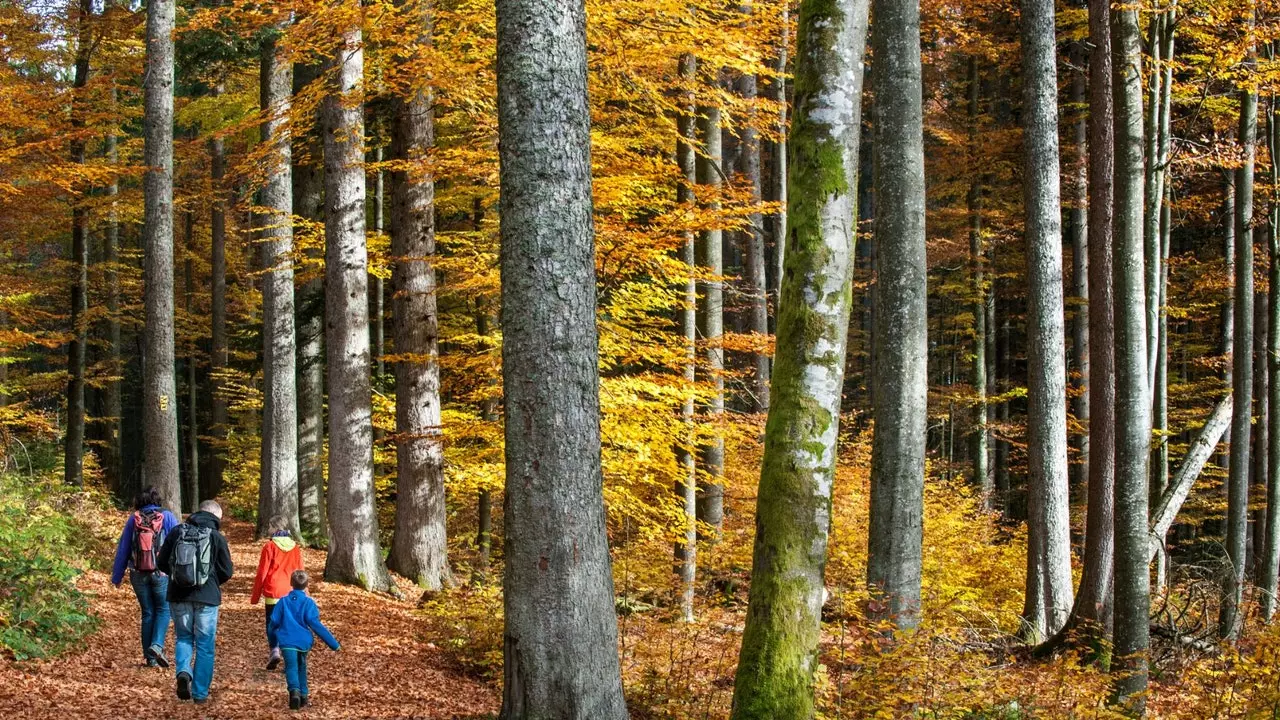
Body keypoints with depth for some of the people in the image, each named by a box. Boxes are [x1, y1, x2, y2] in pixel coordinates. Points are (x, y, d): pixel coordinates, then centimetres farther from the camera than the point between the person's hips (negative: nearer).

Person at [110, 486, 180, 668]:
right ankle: (157, 645, -10)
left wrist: (117, 576, 15)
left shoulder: (133, 519, 2)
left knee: (147, 613, 12)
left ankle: (150, 658, 13)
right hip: (161, 573, -2)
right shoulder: (167, 517, -4)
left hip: (138, 575, 2)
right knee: (163, 609, 13)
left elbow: (122, 549, 6)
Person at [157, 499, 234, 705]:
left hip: (179, 596, 2)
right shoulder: (217, 537, -7)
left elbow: (162, 562, 3)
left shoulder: (177, 532, 0)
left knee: (183, 637, 19)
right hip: (207, 598, -2)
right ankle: (200, 693, 10)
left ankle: (183, 671, -9)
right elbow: (227, 571, -3)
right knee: (205, 645, 8)